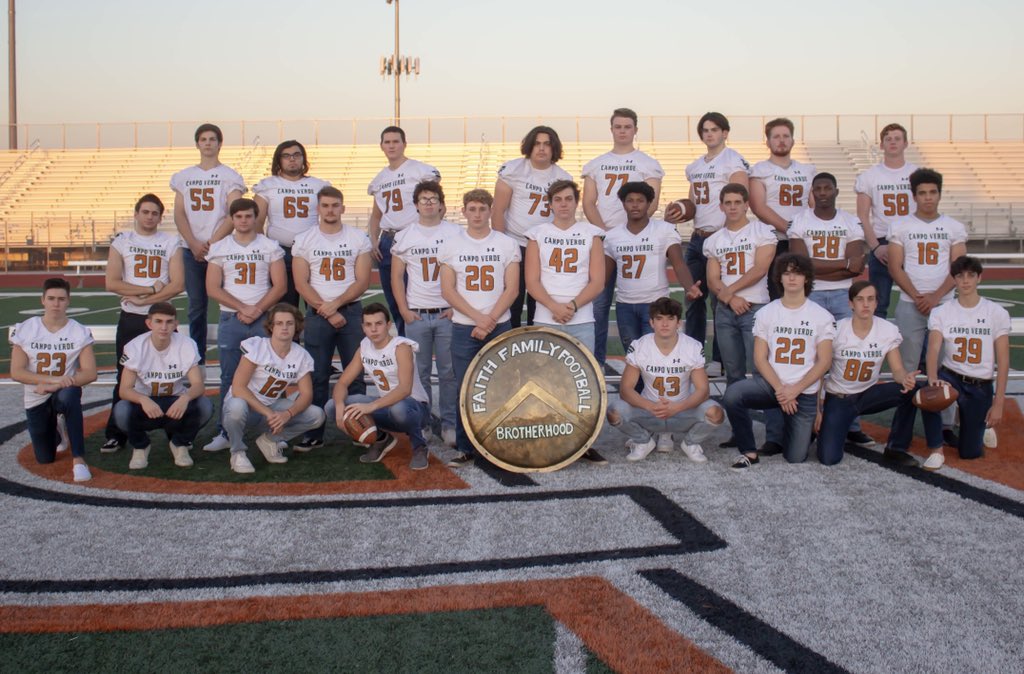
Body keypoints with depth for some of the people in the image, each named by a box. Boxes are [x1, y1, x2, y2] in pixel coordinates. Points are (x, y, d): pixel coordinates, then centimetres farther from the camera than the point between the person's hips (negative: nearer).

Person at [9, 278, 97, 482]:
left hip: (65, 392, -2)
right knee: (45, 459, 4)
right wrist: (55, 378, -25)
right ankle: (54, 435, 42)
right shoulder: (24, 330, -7)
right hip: (36, 399, 2)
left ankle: (78, 459, -32)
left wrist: (55, 386, -25)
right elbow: (16, 373, -12)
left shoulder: (80, 332, -8)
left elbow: (90, 373, -13)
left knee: (68, 396, -40)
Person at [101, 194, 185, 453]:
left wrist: (142, 299, -12)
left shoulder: (171, 243, 5)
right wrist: (151, 289, -12)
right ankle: (115, 434, 11)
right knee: (125, 378, 4)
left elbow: (177, 284, -6)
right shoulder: (121, 241, 5)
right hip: (130, 319, 0)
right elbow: (112, 283, -6)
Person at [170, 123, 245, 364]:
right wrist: (194, 244, -7)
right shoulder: (183, 177, 13)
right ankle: (196, 361, 13)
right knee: (196, 306, 7)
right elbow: (179, 214, 7)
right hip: (192, 251, 3)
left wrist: (211, 243, -14)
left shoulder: (230, 176, 3)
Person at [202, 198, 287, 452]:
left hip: (263, 319, -1)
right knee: (229, 378, 3)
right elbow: (212, 288, 0)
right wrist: (243, 308, -11)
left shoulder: (270, 247, 6)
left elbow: (280, 286, 0)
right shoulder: (219, 248, 8)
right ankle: (226, 433, 9)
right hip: (230, 319, 1)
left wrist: (257, 310, -12)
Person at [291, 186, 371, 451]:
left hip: (351, 311, 0)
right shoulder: (304, 240, 4)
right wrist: (326, 311, -10)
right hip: (317, 314, 0)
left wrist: (335, 304, -13)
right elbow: (301, 284, -2)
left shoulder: (359, 239, 4)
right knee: (317, 376, 3)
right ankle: (314, 434, 10)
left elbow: (362, 282, -2)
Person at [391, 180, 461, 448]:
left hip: (448, 313, -1)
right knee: (419, 372, 6)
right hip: (416, 315, 1)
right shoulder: (405, 236, 8)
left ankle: (449, 424, 10)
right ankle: (421, 424, 16)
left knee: (449, 372, 0)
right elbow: (397, 277, 10)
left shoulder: (456, 232, 4)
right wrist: (404, 310, 1)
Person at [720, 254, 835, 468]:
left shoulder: (821, 316, 0)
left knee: (795, 458, -3)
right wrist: (779, 389, -15)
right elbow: (760, 358, -1)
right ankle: (749, 452, -13)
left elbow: (824, 362, -3)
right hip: (770, 384, 1)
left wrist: (794, 390, -14)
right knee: (732, 395, -32)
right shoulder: (765, 313, 3)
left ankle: (798, 428, 32)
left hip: (804, 393, 0)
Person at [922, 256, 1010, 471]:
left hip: (981, 386, 0)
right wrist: (933, 379, -39)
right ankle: (936, 450, -17)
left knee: (969, 452, 0)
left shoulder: (997, 313, -4)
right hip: (950, 377, 0)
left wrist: (998, 403, -9)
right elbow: (933, 349, -18)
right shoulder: (941, 312, -4)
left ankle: (984, 424, 36)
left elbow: (1003, 361, -4)